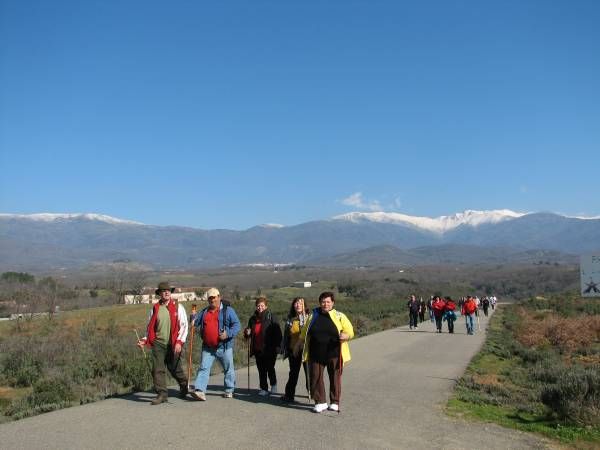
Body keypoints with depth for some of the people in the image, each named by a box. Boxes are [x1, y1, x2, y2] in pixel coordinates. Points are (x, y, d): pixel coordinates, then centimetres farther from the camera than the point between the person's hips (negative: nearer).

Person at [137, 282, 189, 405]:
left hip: (174, 344, -2)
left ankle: (184, 386, 36)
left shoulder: (178, 307, 0)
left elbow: (184, 326, -4)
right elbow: (150, 327, 15)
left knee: (175, 368, 9)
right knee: (158, 369, -4)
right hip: (158, 343, 2)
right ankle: (162, 394, 5)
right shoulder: (155, 308, 7)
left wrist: (179, 342, -12)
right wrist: (145, 340, 1)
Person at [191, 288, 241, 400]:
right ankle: (200, 391, -12)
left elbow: (237, 325, -5)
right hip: (207, 347, 3)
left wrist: (228, 334, -21)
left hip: (224, 346, -3)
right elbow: (195, 322, 21)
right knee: (203, 368, -8)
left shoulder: (228, 310, -2)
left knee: (228, 369, 8)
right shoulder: (204, 312, 12)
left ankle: (229, 390, 23)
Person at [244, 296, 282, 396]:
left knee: (270, 369, 1)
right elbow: (249, 334, 22)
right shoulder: (253, 319, 10)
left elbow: (278, 334, -9)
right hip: (258, 349, 5)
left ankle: (273, 384, 27)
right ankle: (264, 388, 19)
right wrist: (247, 333, -1)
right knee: (261, 370, 8)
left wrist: (277, 347, -16)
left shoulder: (271, 318, -6)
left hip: (269, 350, -5)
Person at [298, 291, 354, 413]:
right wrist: (298, 344, 23)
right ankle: (320, 402, 13)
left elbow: (350, 332, 0)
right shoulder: (313, 315, 9)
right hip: (316, 354, 2)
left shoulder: (340, 316, 2)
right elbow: (304, 332, 20)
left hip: (334, 354, -2)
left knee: (335, 378, 5)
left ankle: (335, 402, 19)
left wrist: (345, 336, -21)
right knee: (316, 377, 1)